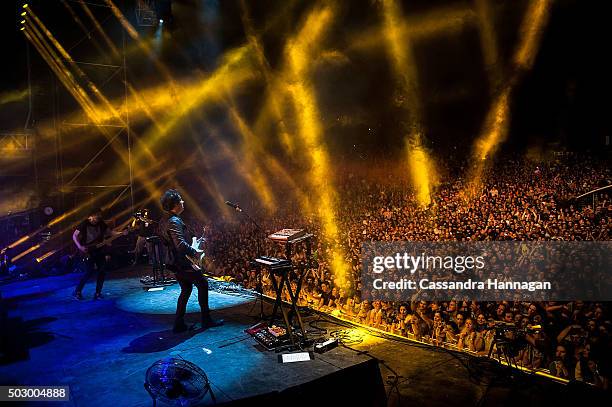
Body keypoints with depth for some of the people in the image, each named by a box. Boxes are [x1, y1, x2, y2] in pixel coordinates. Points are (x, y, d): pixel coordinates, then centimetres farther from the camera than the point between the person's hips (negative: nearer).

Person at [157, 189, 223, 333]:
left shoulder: (164, 220, 11)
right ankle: (206, 320, 5)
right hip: (180, 262, -10)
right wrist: (195, 252, -18)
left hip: (173, 261, 10)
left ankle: (179, 324, 17)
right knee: (202, 283, -1)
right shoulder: (174, 221, -21)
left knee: (186, 289, 17)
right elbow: (180, 244, -32)